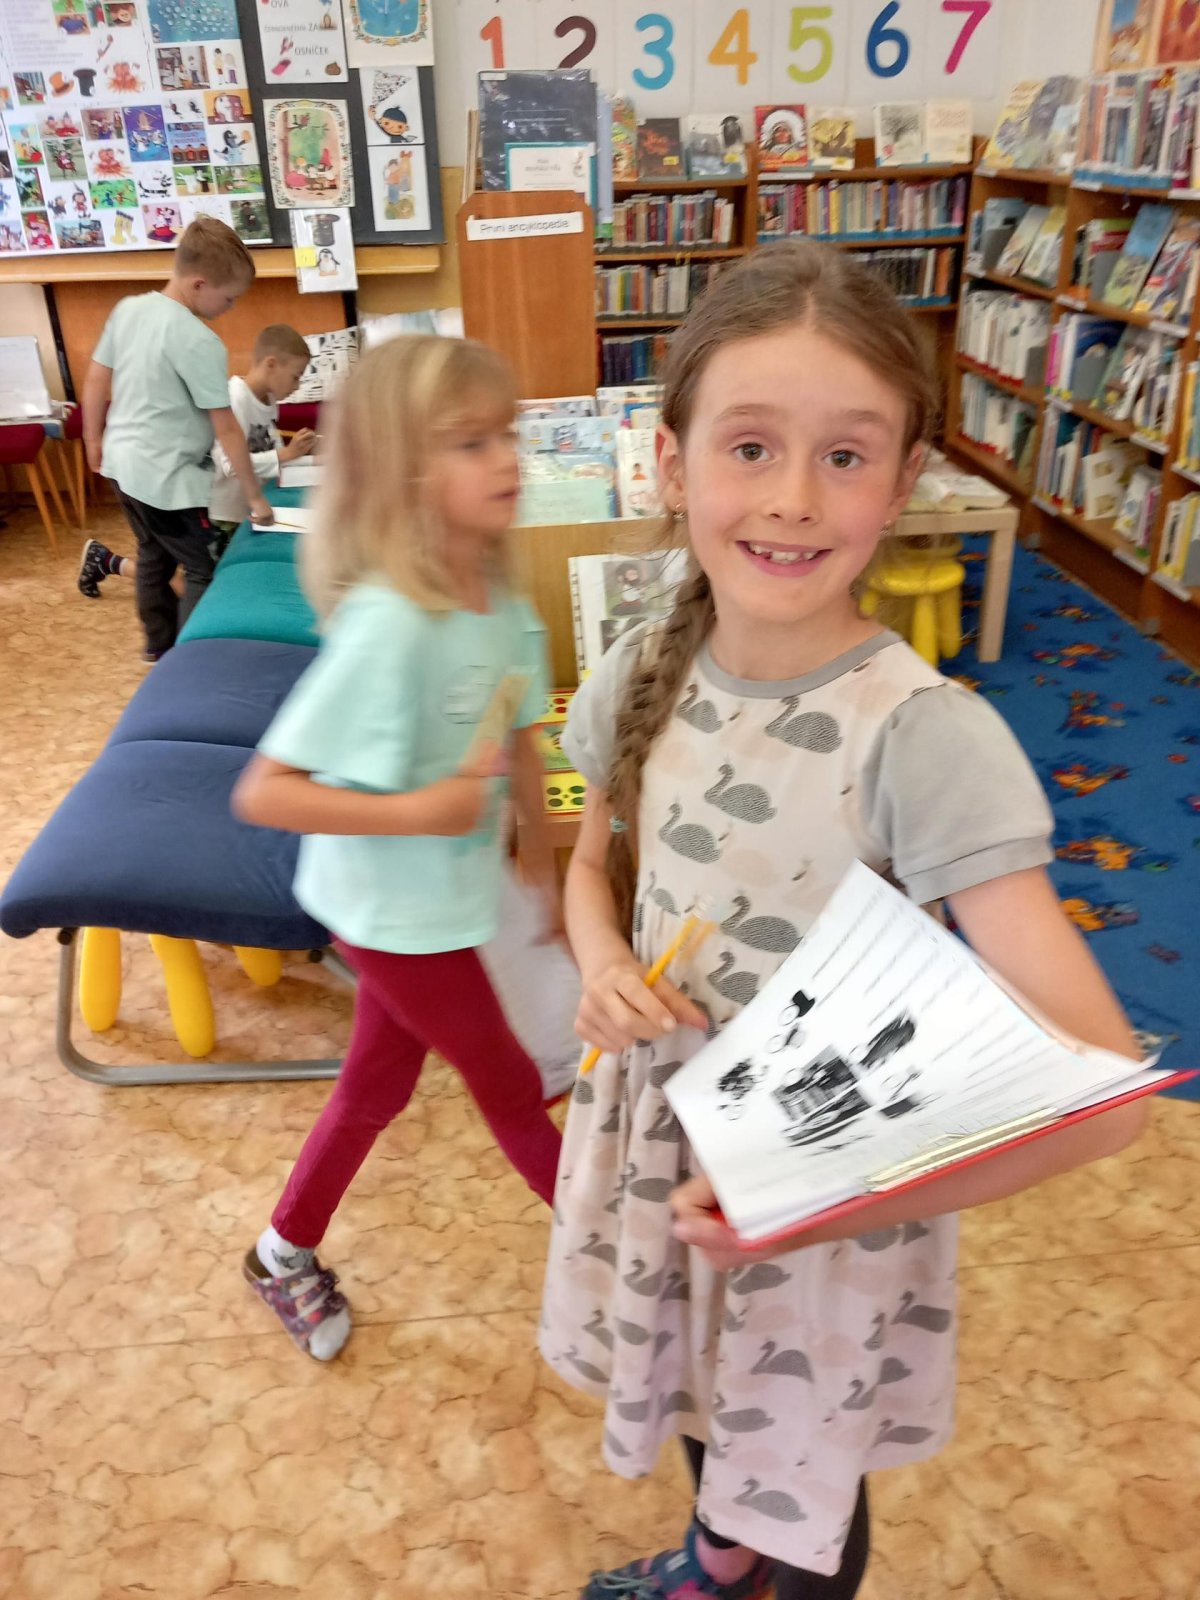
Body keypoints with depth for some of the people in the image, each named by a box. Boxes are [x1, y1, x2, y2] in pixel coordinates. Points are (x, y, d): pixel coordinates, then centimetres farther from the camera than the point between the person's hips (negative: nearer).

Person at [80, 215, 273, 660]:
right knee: (203, 571, 4)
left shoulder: (127, 309, 2)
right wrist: (255, 497, -11)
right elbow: (226, 429, -18)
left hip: (123, 464, 9)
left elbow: (96, 381, 9)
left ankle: (159, 644, 40)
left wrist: (94, 439, 22)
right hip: (165, 479, -9)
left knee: (155, 555, 25)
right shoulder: (200, 343, -20)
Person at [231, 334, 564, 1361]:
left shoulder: (504, 606, -6)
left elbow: (520, 742, 8)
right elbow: (263, 794, -29)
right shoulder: (387, 625, -30)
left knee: (381, 1081, 24)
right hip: (396, 911, -7)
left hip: (447, 900, 7)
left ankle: (285, 1254, 49)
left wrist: (546, 868, 14)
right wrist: (418, 810, -30)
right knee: (511, 1086, 14)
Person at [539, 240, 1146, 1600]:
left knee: (802, 1489, 23)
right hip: (659, 1140, 5)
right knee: (700, 1400, 33)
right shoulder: (642, 676, -11)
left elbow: (1100, 1086, -30)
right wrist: (603, 964, -14)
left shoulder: (927, 737, -28)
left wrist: (842, 1200, -40)